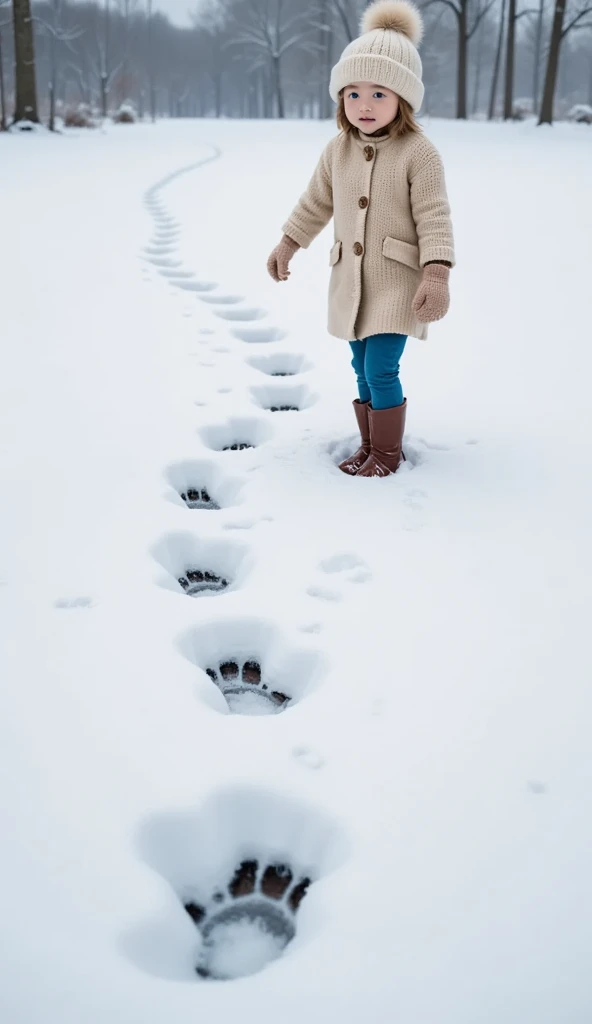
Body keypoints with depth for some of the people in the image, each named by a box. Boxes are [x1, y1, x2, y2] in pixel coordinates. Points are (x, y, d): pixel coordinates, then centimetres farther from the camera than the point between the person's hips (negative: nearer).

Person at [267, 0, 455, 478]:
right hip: (351, 278, 6)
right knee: (363, 369, 11)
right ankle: (372, 445, 24)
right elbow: (316, 202, 18)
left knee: (380, 369, -11)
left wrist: (436, 275, -25)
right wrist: (287, 245, 20)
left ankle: (388, 452, 6)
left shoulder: (418, 152, -12)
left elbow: (434, 218, -15)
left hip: (398, 280, -6)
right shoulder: (338, 150, 5)